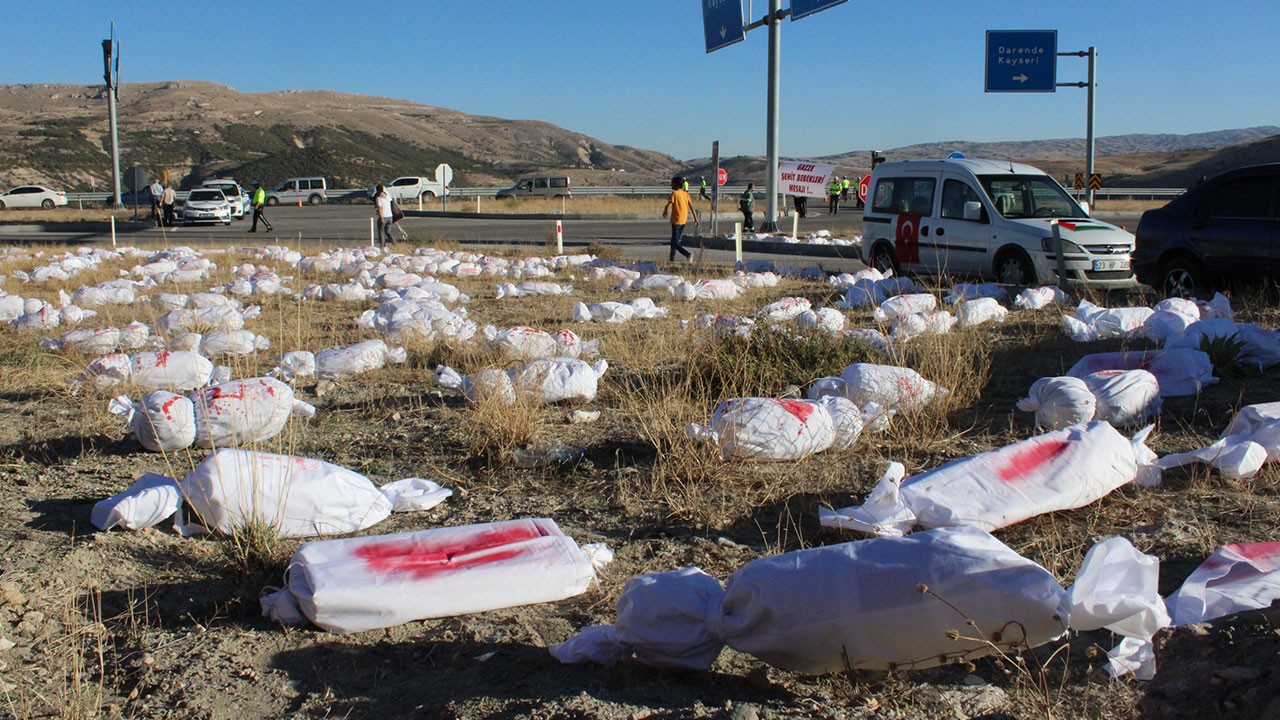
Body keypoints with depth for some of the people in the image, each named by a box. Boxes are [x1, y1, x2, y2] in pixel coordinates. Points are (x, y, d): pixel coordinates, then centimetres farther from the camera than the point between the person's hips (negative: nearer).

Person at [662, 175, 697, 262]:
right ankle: (672, 258, 29)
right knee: (675, 240, 20)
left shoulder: (674, 193, -13)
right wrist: (695, 218, 6)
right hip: (684, 220, 7)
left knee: (675, 242, -5)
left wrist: (664, 212, 8)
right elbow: (691, 206, 4)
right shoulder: (686, 193, 7)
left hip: (676, 220, -7)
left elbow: (668, 205, -13)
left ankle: (688, 254, -23)